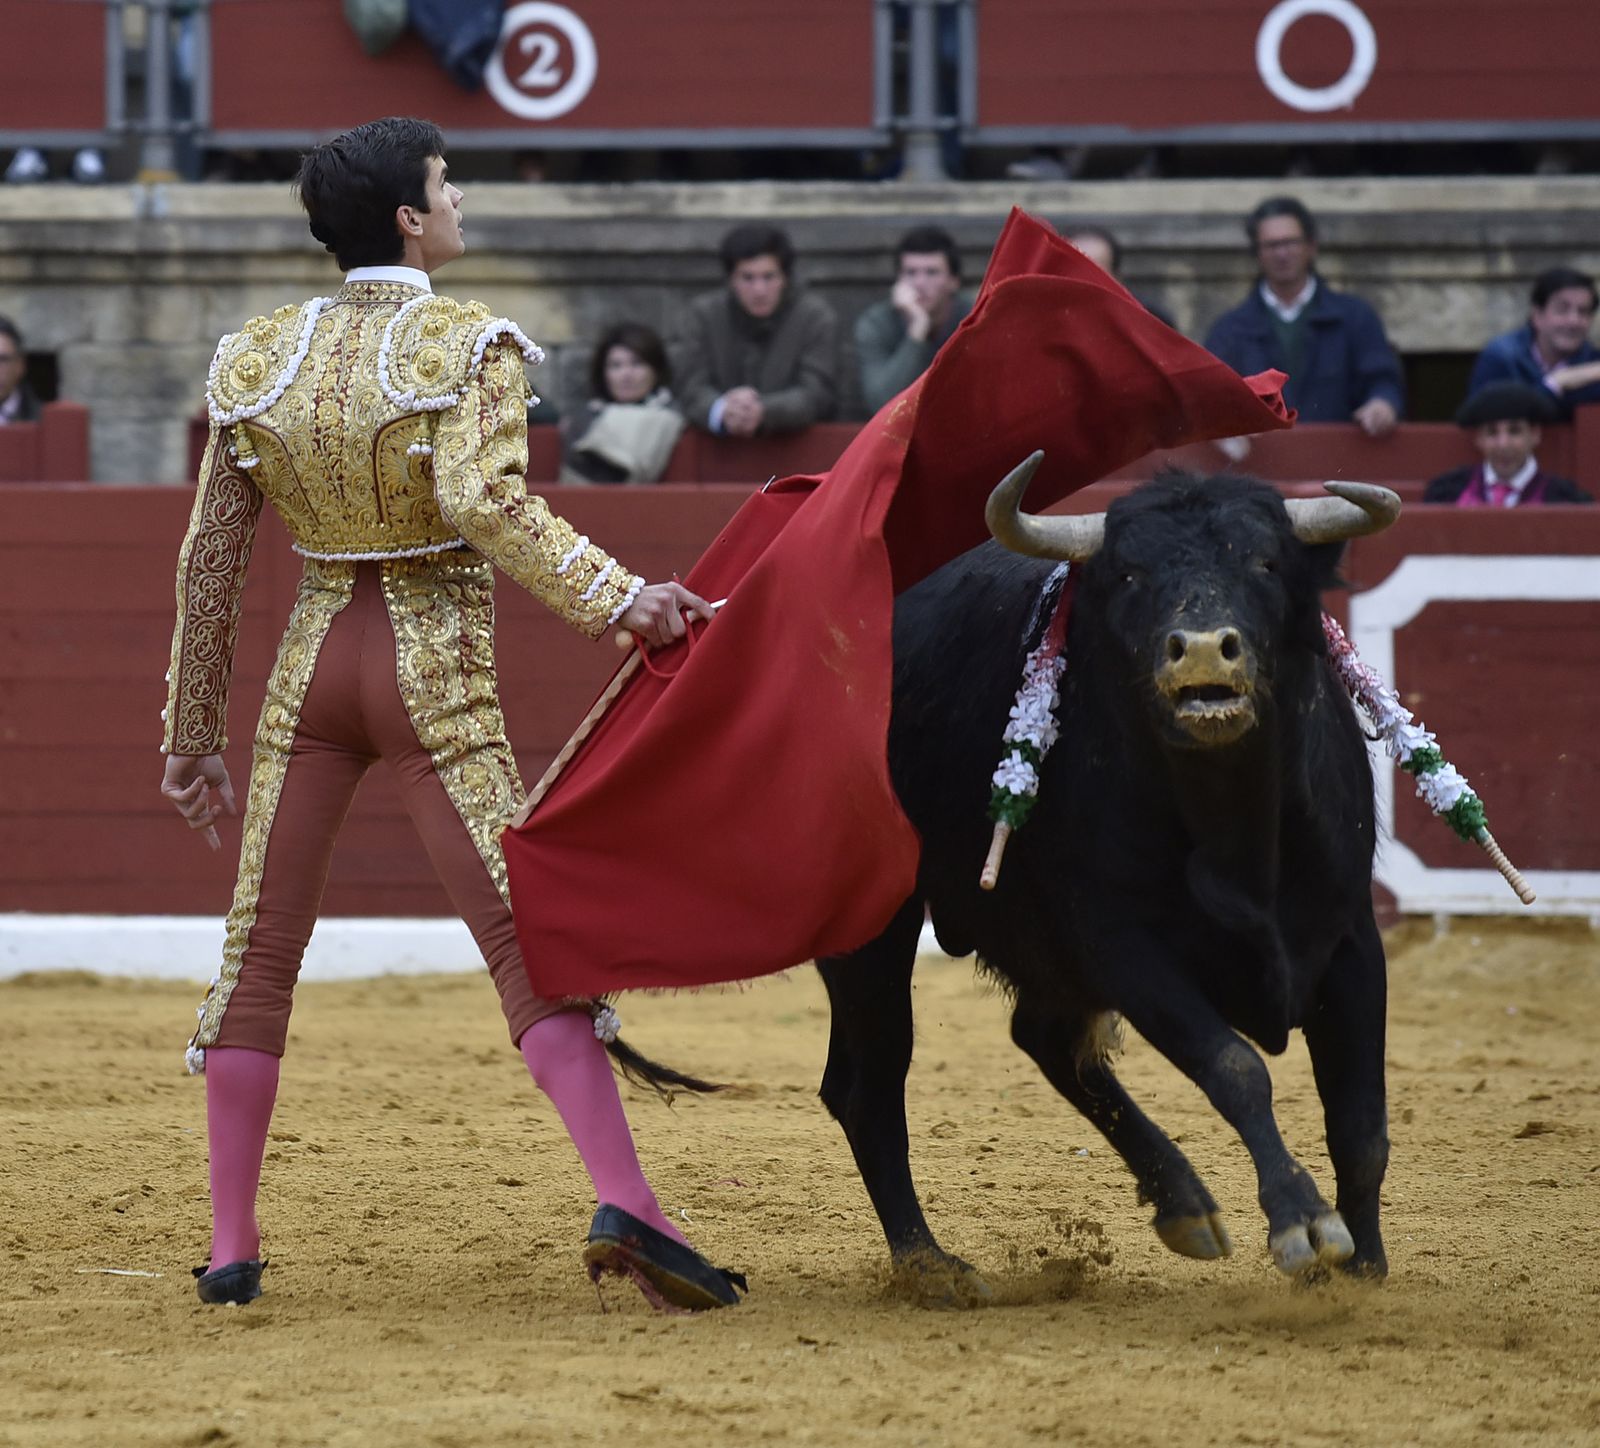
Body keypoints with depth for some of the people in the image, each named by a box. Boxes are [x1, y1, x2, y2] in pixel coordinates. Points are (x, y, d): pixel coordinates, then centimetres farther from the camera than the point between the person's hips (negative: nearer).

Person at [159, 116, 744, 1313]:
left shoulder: (258, 359, 6)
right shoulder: (468, 344, -8)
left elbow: (211, 561, 7)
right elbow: (483, 501, -26)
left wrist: (192, 738, 13)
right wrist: (615, 597, -28)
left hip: (312, 660, 4)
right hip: (437, 673, -4)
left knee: (261, 951, 11)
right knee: (525, 940, -8)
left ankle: (231, 1247, 10)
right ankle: (626, 1206, -20)